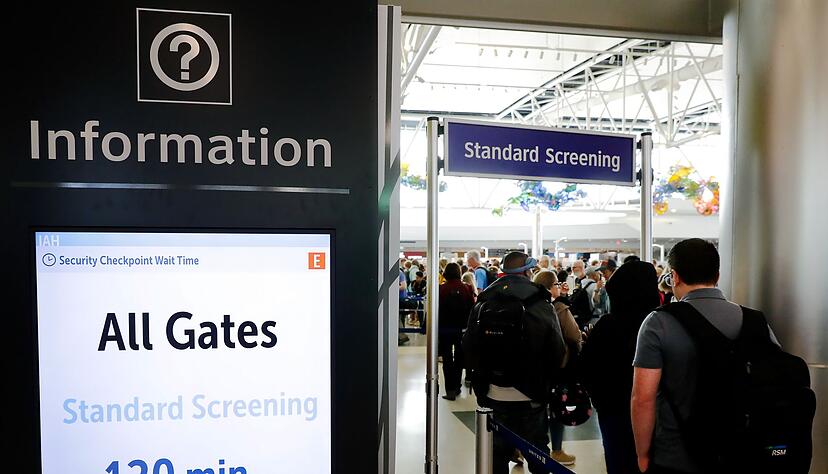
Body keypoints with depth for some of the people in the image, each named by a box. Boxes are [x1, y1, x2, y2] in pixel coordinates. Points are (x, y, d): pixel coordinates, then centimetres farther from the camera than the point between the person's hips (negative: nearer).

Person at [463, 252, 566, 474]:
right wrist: (546, 383, 6)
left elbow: (468, 347, 1)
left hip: (495, 395, 2)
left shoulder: (482, 304, -1)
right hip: (531, 396, -2)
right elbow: (557, 351, -9)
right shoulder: (542, 305, -9)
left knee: (498, 455, 14)